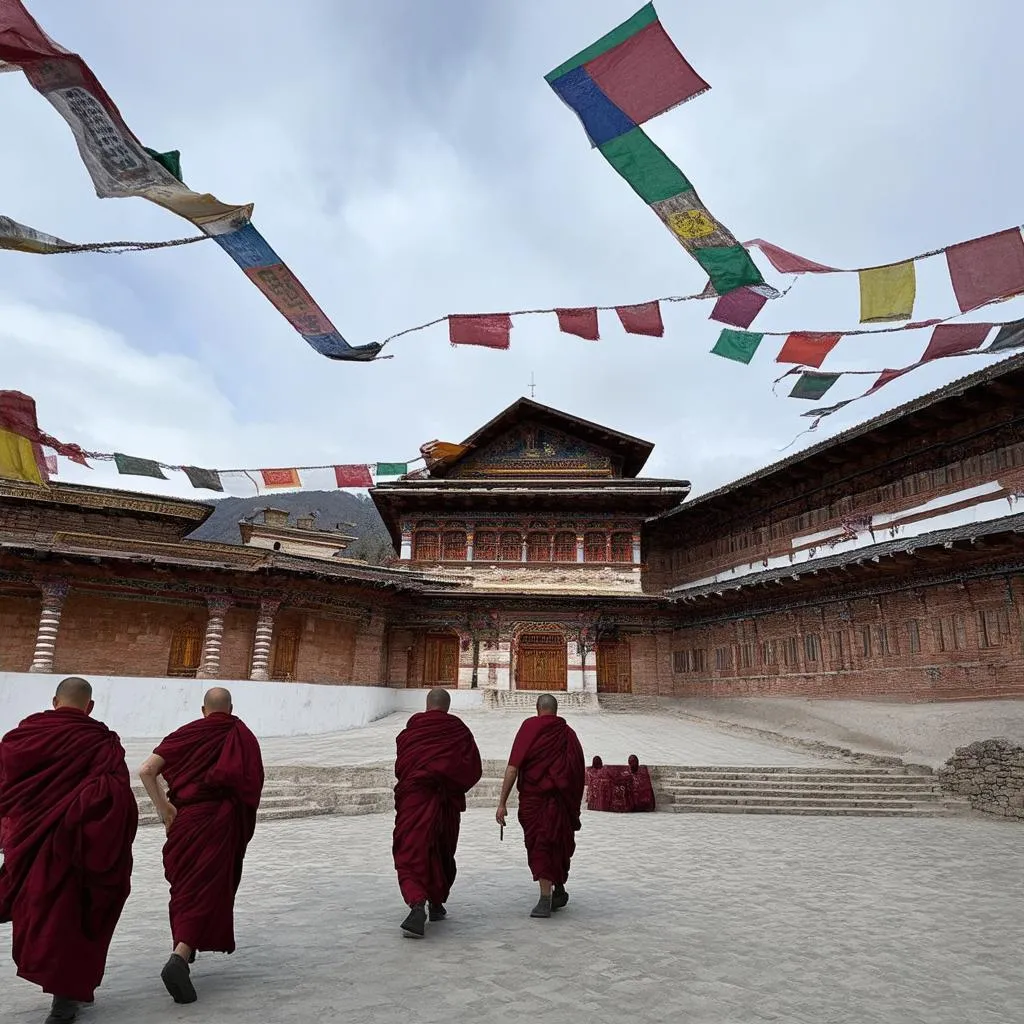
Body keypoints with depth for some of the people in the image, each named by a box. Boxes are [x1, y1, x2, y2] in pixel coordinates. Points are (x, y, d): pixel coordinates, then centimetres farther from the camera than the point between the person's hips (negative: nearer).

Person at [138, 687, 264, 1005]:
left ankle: (183, 948, 34)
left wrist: (164, 808, -1)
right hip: (222, 823, -2)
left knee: (185, 884, 22)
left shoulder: (188, 733, 4)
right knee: (206, 891, 0)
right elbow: (253, 787, -4)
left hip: (185, 819, 2)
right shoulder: (244, 738, 1)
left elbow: (146, 771, -5)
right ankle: (179, 958, -19)